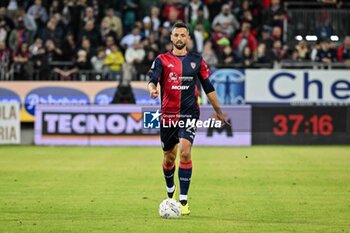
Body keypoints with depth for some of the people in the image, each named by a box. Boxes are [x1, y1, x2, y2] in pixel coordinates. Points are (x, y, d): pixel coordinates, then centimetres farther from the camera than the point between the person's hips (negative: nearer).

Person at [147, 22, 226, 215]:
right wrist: (152, 89, -36)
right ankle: (170, 191, 40)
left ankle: (183, 200, -15)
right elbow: (153, 79, -13)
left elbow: (208, 87, 14)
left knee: (185, 152, -19)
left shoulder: (197, 60, 7)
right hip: (168, 114, 1)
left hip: (190, 113, -1)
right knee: (169, 157, 11)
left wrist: (218, 111, 16)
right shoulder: (162, 60, 2)